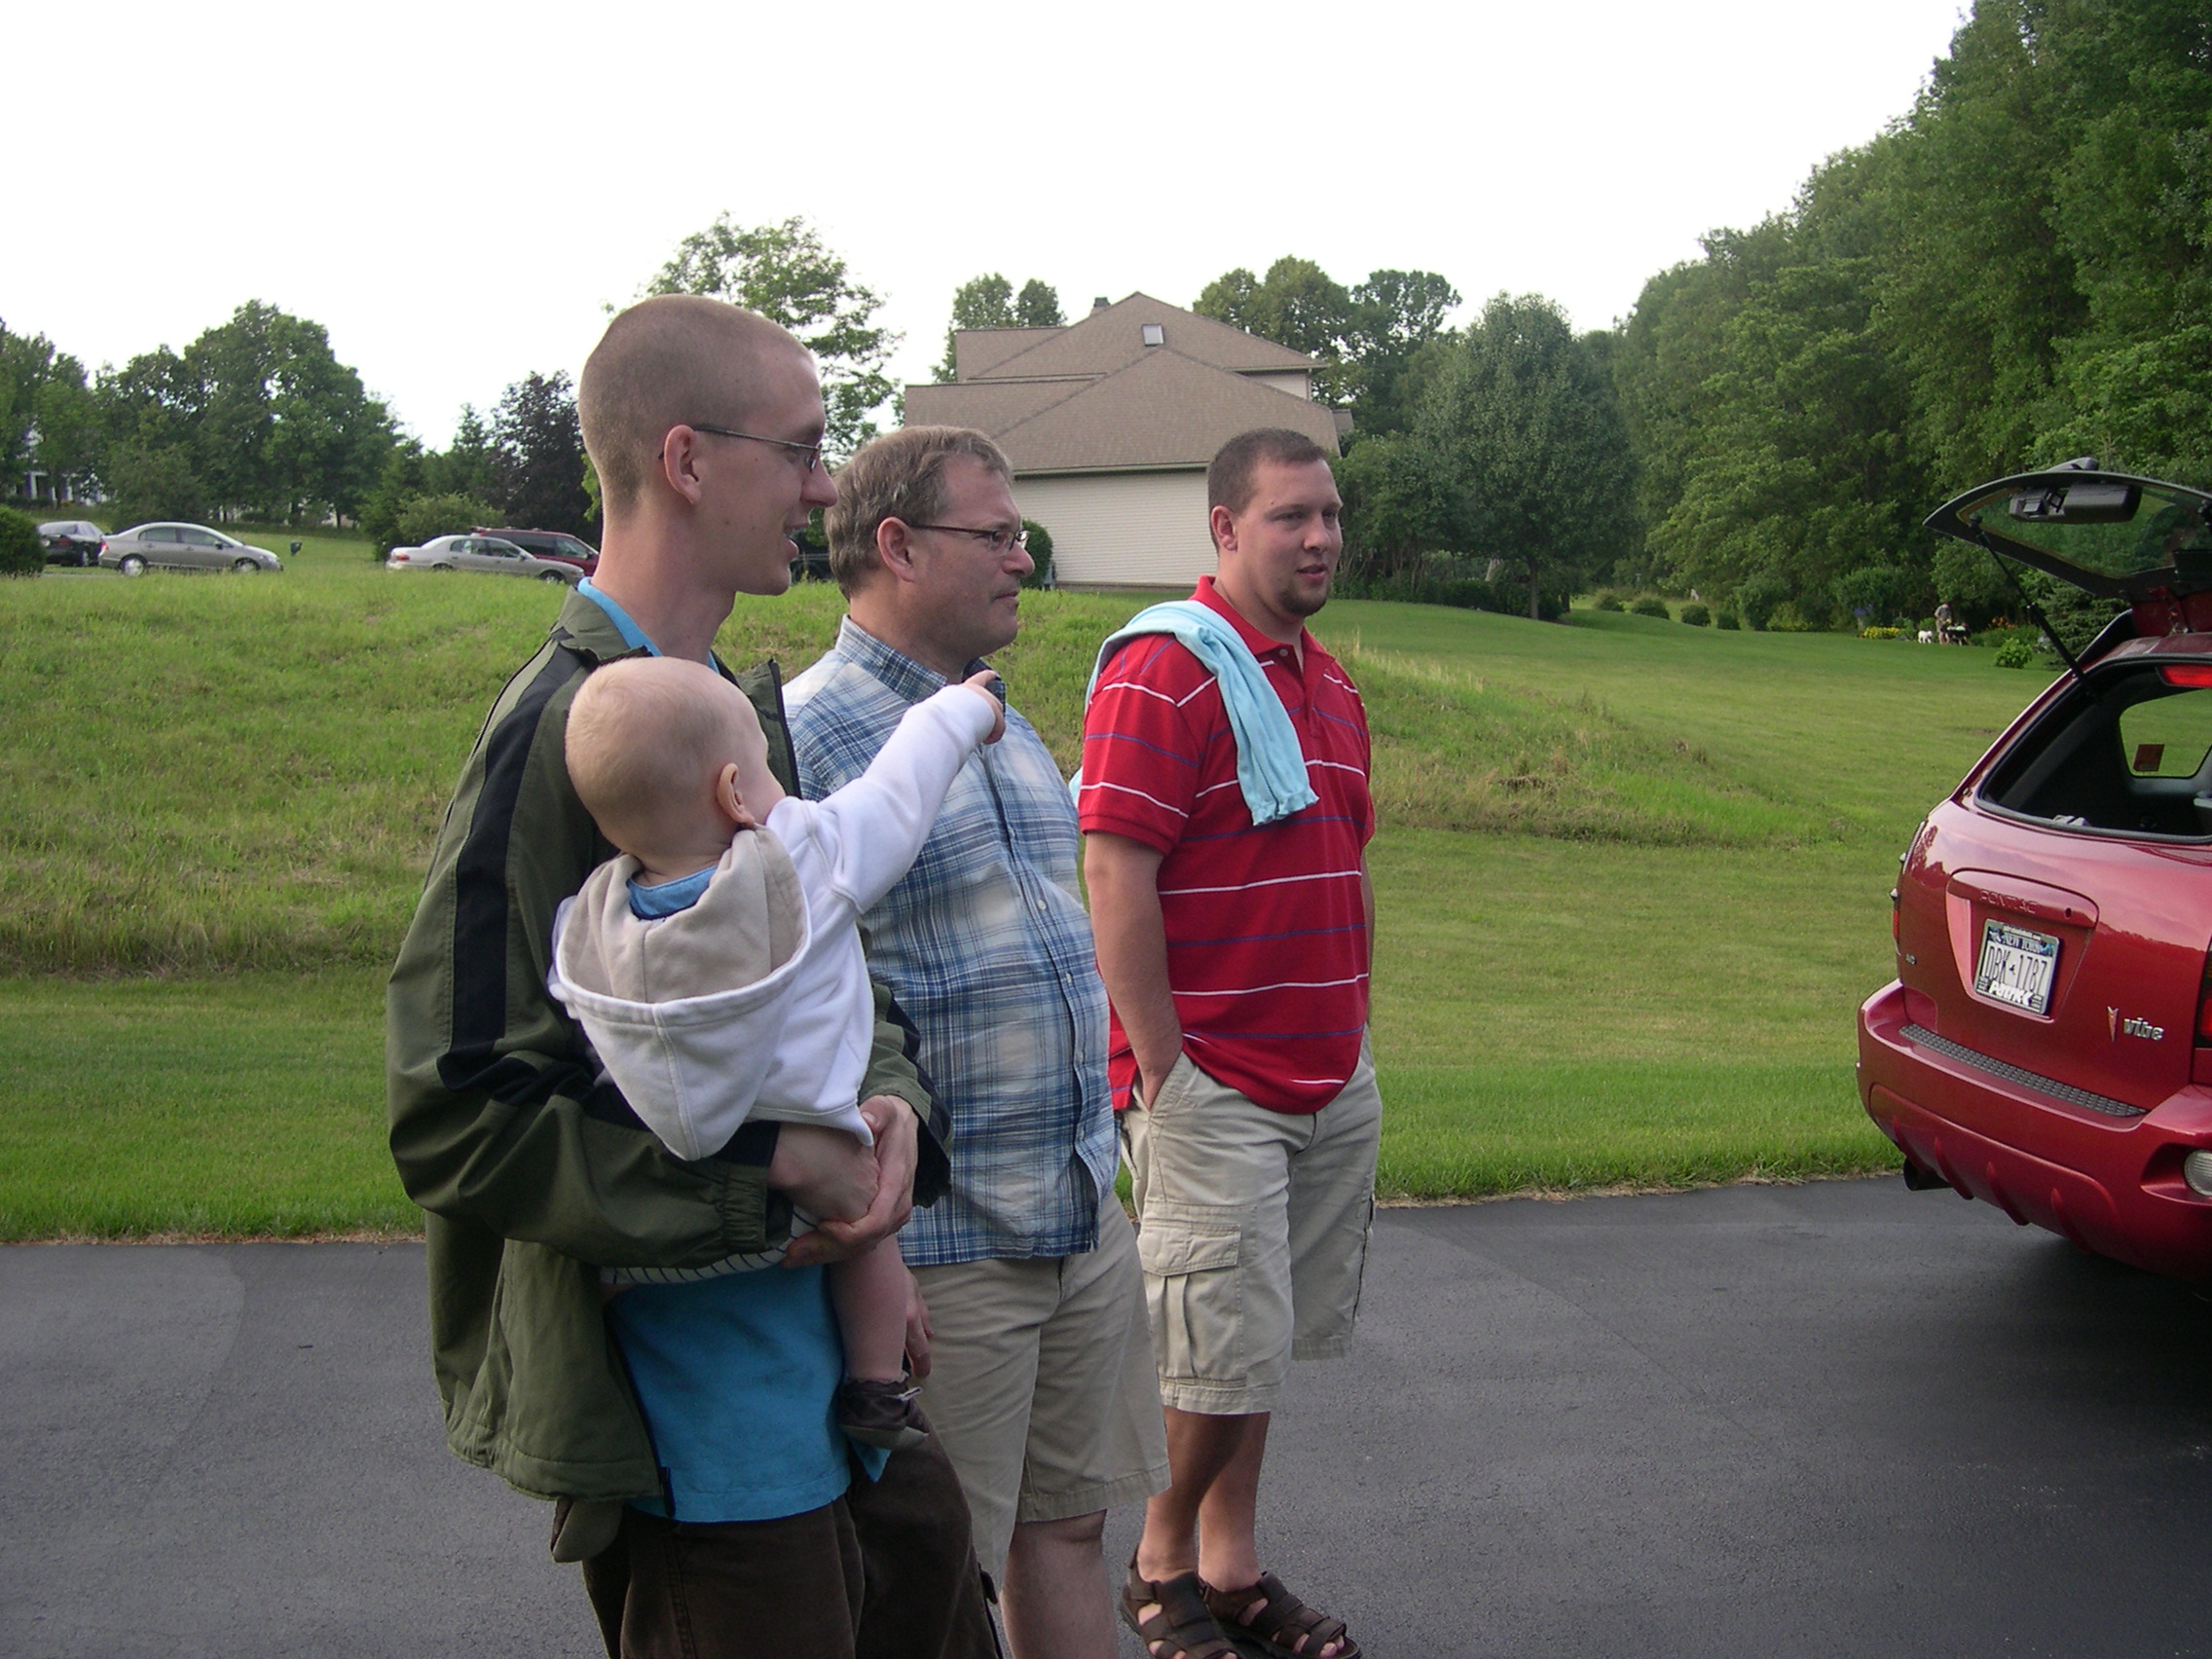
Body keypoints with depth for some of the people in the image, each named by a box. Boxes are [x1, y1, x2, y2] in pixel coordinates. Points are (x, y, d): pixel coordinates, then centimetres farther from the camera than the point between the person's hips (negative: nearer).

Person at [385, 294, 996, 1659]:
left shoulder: (743, 706, 8)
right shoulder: (565, 732, -20)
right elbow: (456, 1123, -22)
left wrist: (891, 1100, -5)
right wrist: (772, 1170, -19)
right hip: (689, 1429, -8)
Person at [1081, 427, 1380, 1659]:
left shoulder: (1330, 684, 15)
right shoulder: (1163, 670, -12)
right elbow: (1116, 880, -18)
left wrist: (1356, 1031, 16)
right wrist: (1164, 1073, -17)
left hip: (1333, 1085, 8)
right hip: (1212, 1087, -7)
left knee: (1264, 1346, 15)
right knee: (1223, 1352, -1)